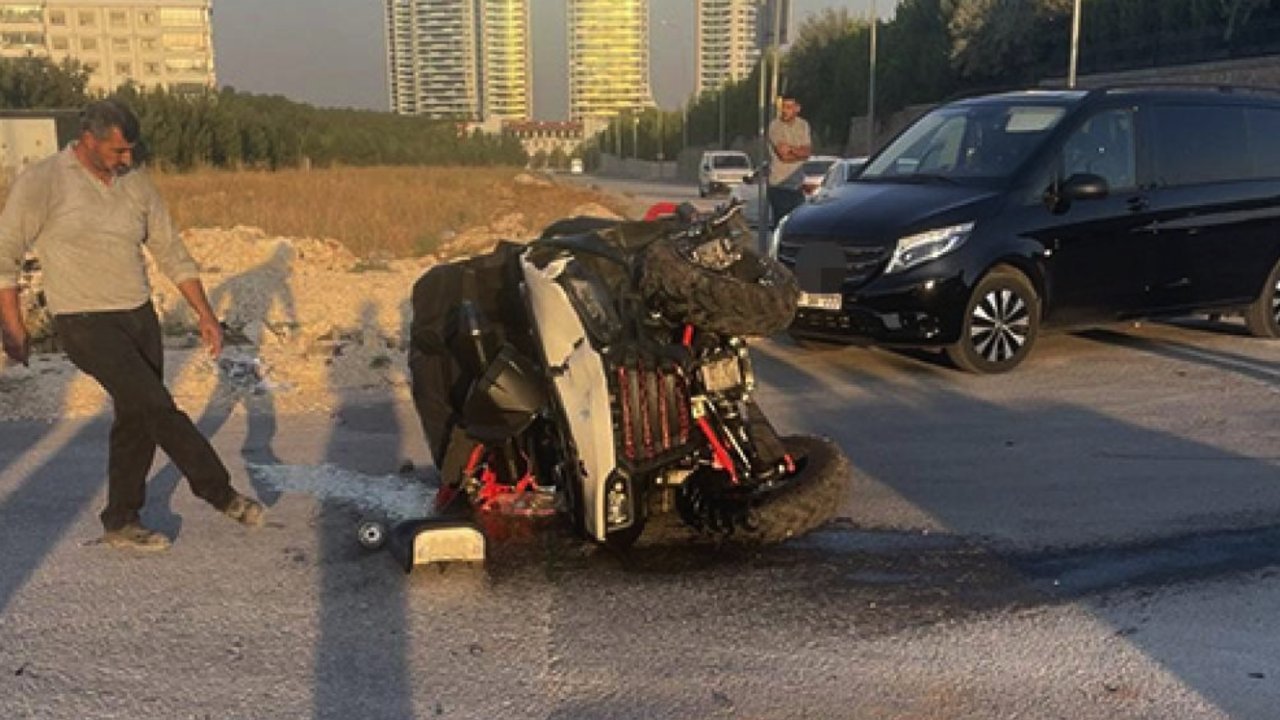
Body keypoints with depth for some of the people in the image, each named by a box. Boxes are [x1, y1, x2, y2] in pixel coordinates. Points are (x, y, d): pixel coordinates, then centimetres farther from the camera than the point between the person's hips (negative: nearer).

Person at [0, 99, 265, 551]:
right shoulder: (42, 182, -10)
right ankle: (221, 493, -2)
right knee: (157, 407, -15)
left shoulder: (136, 184, 5)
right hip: (85, 325, -6)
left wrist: (205, 314, 4)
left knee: (138, 420, 9)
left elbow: (172, 253, 9)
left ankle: (121, 523, 23)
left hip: (140, 317, 6)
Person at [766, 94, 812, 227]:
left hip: (797, 185, 5)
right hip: (779, 185, -5)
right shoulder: (775, 126, -9)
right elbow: (783, 155, -16)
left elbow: (807, 151, -1)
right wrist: (799, 152, -4)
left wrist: (791, 148, -13)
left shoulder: (803, 125, 7)